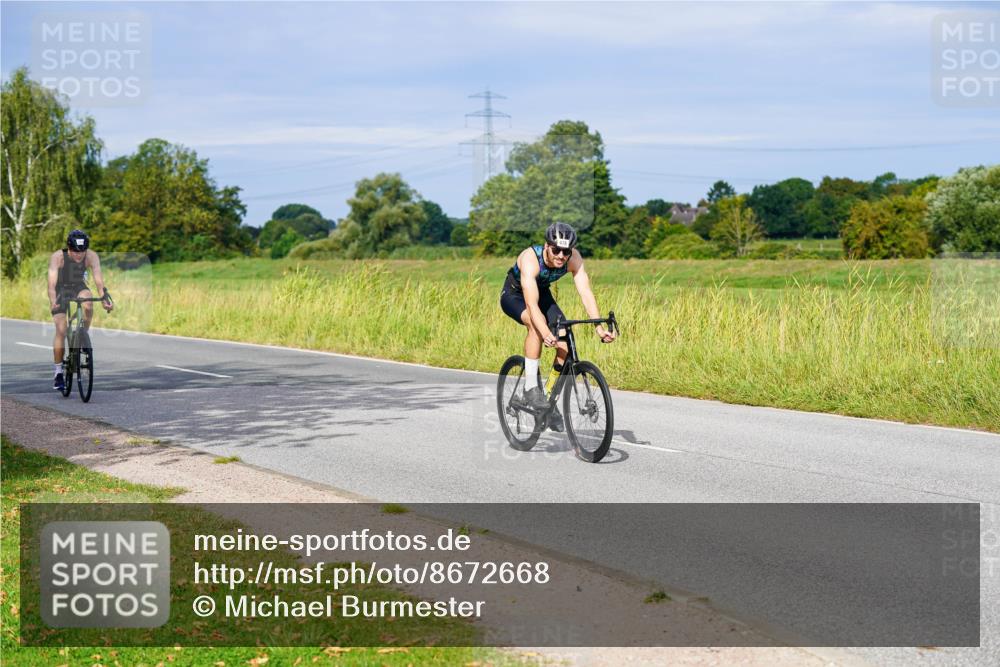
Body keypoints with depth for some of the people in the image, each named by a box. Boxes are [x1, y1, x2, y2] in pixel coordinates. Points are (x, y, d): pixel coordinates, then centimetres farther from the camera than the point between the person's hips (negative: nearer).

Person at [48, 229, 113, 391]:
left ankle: (84, 336, -8)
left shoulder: (91, 256, -25)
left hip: (79, 287, 2)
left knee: (88, 303, -34)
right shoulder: (57, 257, -30)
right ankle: (58, 373, -2)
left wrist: (105, 299, -52)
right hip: (61, 289, -2)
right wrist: (52, 302, -56)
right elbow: (52, 282, -39)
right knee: (61, 330, -12)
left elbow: (98, 279, -35)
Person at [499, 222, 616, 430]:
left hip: (543, 294, 4)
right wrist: (546, 334, -62)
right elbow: (532, 304, -48)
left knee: (566, 344, -14)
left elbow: (586, 293, -33)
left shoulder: (573, 258, -26)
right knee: (537, 324, -35)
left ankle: (549, 397, 5)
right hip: (514, 295, -4)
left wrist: (599, 328, -46)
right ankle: (531, 387, -25)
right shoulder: (530, 259, -38)